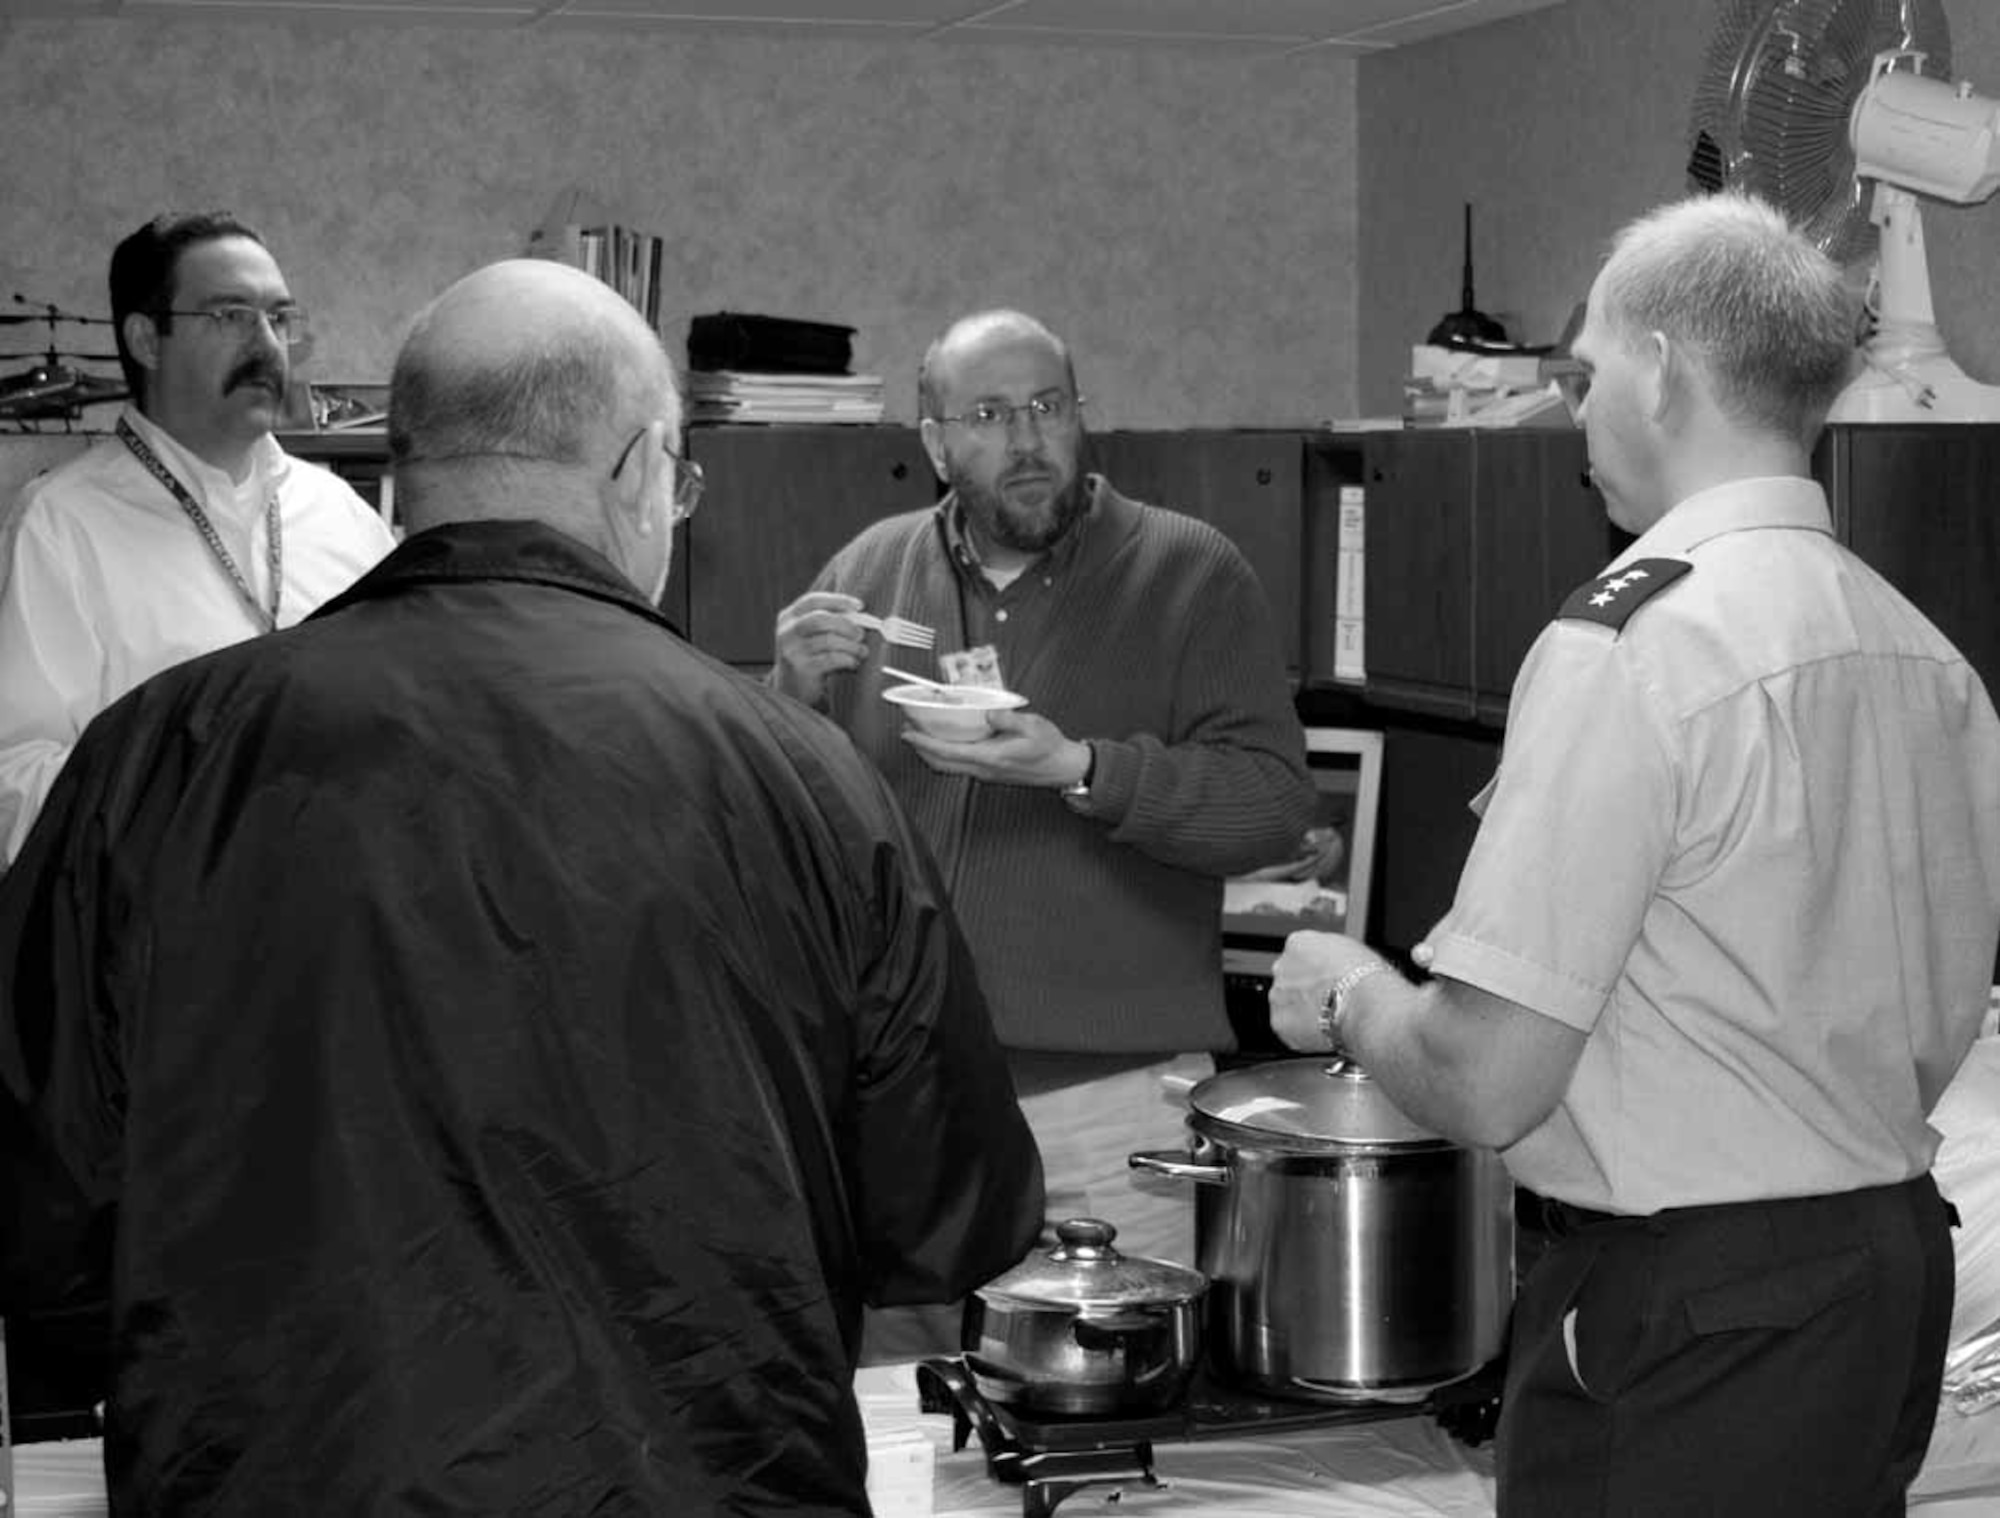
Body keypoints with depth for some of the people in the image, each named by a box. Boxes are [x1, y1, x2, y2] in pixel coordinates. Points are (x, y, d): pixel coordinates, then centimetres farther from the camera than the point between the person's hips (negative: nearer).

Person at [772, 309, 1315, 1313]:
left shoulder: (1189, 574, -1)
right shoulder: (869, 571, 9)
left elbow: (1276, 803, -9)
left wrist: (1082, 769, -21)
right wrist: (792, 694, -9)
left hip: (1115, 1090, -2)